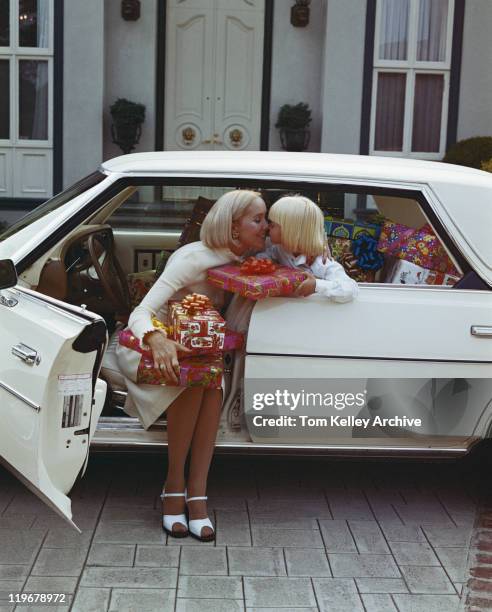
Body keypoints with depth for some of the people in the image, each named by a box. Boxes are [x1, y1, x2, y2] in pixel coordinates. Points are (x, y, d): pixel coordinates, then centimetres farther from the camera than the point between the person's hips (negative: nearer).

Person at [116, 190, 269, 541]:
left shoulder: (241, 262, -4)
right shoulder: (194, 259, -25)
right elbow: (140, 314, -30)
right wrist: (157, 340, -53)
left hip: (190, 349, 5)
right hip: (144, 346, -5)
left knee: (213, 383, -29)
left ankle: (197, 493, -28)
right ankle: (174, 484, -24)